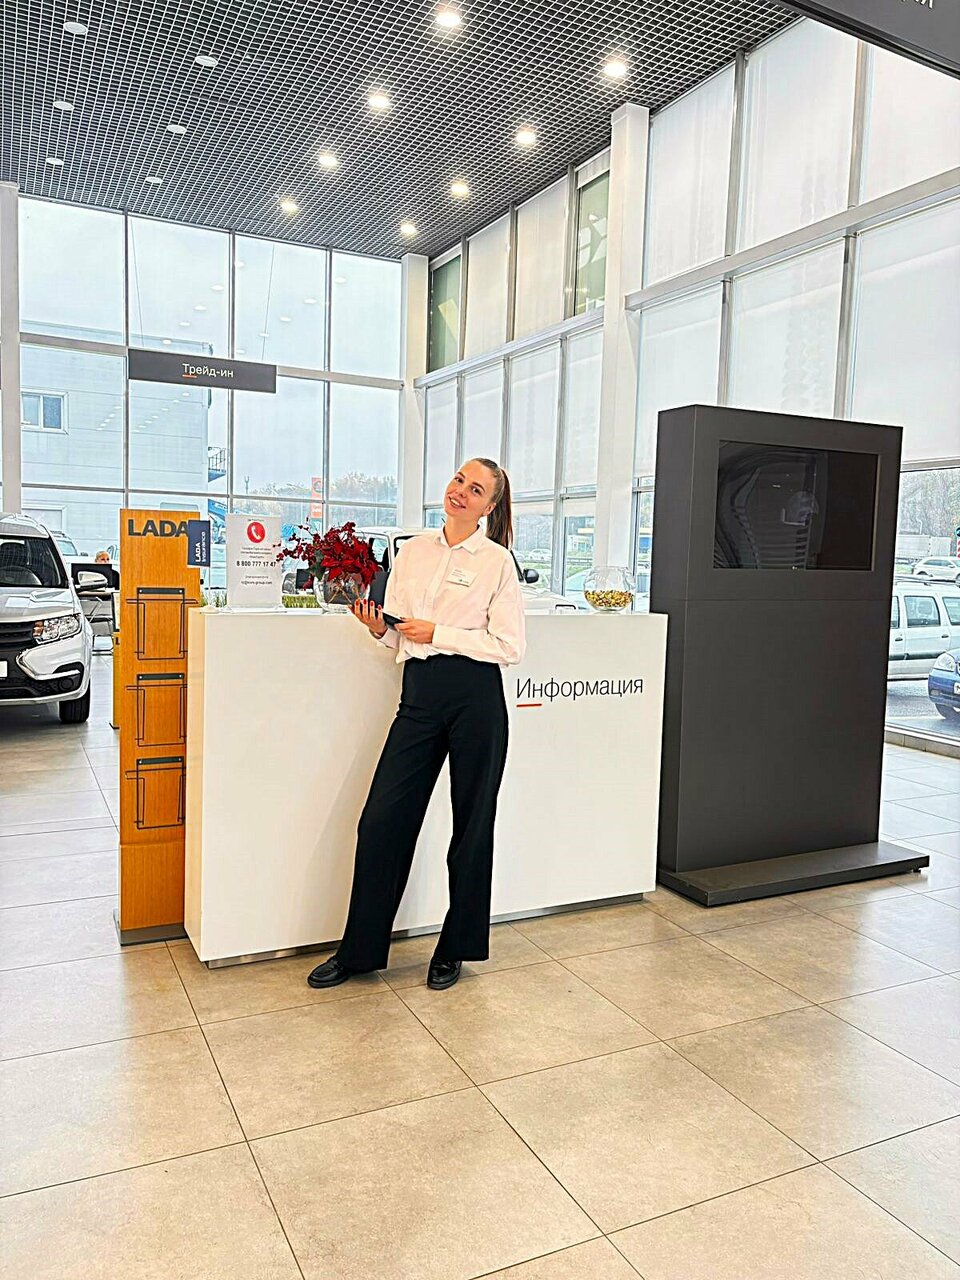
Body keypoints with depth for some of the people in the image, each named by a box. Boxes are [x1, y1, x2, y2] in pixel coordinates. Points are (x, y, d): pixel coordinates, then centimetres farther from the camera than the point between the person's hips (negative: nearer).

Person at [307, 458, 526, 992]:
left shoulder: (497, 560, -2)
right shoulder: (413, 551, 12)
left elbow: (511, 647, -7)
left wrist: (437, 633, -11)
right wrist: (379, 628, -5)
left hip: (475, 695, -4)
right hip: (419, 693, 4)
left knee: (472, 825, 7)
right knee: (382, 819, 2)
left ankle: (455, 949, 26)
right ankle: (359, 951, 17)